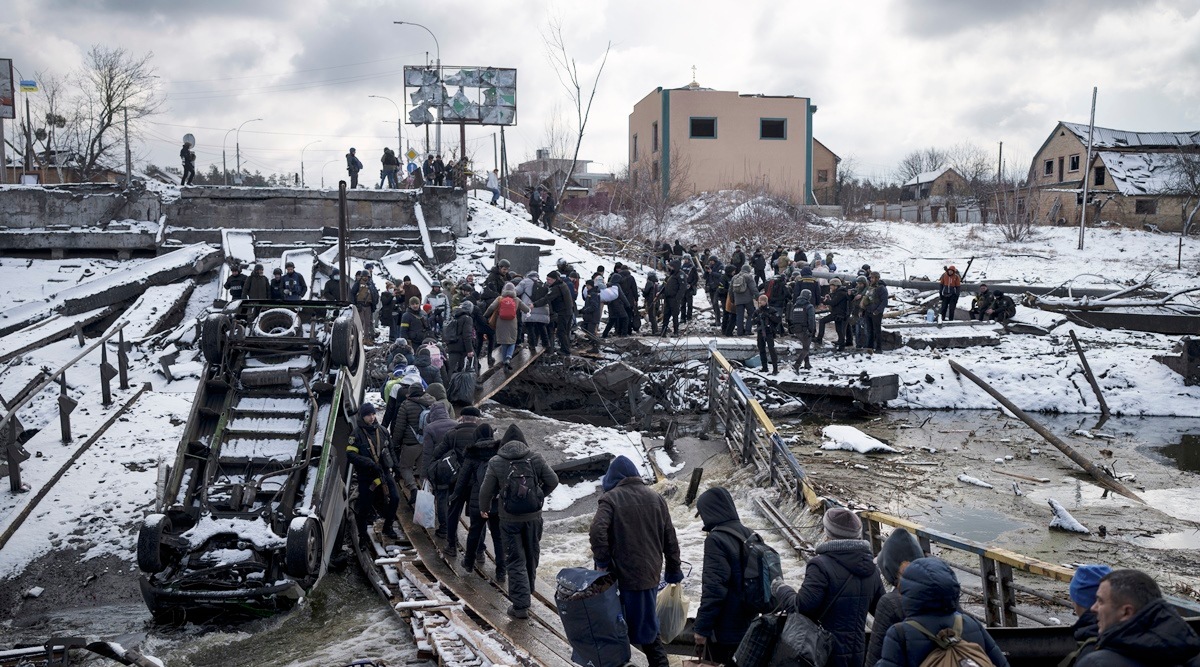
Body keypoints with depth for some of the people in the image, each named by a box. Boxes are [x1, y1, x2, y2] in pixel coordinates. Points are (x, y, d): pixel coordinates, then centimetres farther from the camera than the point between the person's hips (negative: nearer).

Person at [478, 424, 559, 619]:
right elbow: (553, 481, -1)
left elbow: (486, 490, -4)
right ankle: (529, 587, 43)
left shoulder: (496, 463, -9)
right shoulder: (535, 459, -4)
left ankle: (521, 605, -1)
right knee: (532, 554, 23)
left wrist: (484, 508, 16)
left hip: (510, 518, -2)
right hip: (534, 516, 2)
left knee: (515, 560, 4)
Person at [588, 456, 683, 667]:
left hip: (625, 572, -5)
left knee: (644, 626, 3)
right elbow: (670, 538, 12)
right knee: (645, 623, 15)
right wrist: (674, 570, 19)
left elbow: (597, 531, -22)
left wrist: (602, 562, -10)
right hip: (650, 571, 5)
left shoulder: (611, 498, -7)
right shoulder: (656, 498, 9)